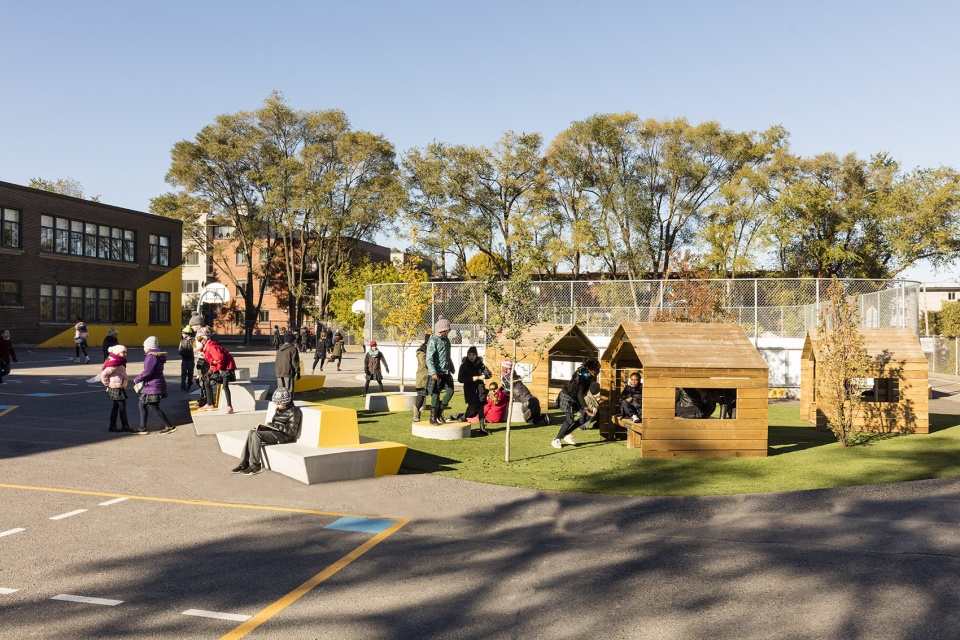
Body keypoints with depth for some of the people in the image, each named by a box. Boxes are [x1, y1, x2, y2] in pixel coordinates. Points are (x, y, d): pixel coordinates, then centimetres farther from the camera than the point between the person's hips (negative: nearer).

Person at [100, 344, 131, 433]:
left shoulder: (120, 362, 11)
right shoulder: (114, 364, -20)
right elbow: (104, 374, -24)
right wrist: (108, 384, -14)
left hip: (120, 388, 10)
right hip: (116, 389, -10)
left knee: (116, 406, 14)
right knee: (122, 406, -3)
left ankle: (112, 426, 20)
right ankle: (125, 426, 4)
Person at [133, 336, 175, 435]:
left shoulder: (151, 356, -18)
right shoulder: (156, 355, 15)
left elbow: (147, 372, -24)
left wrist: (137, 379, -9)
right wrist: (141, 383, 14)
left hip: (153, 387, -11)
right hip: (153, 385, 11)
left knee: (154, 408, -4)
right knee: (142, 405, 14)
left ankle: (170, 426, 1)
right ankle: (142, 428, 18)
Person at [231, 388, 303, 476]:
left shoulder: (293, 412, -11)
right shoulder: (280, 410, 15)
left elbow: (292, 432, -17)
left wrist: (273, 425, -17)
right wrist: (263, 425, 1)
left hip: (283, 435, -9)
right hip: (274, 432, 9)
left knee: (256, 435, -26)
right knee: (251, 432, -15)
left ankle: (255, 465, -21)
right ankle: (245, 462, -18)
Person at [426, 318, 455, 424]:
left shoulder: (446, 340, 14)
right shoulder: (433, 341, -11)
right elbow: (429, 358, -17)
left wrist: (451, 368, 28)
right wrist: (433, 372, -26)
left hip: (446, 372, 7)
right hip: (437, 372, -7)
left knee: (450, 390, -1)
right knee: (435, 394, -1)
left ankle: (440, 412, 15)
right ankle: (432, 417, 8)